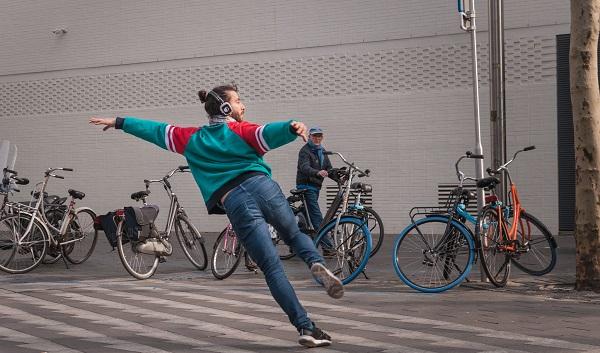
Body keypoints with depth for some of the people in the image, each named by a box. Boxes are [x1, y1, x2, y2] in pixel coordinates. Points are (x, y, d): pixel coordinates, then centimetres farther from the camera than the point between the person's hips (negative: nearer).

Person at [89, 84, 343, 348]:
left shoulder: (192, 138, 22)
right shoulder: (240, 129, 12)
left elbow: (156, 130, 32)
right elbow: (267, 134, -11)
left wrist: (118, 123, 44)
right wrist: (292, 128, -29)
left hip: (235, 203, 1)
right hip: (262, 186, -1)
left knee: (272, 268, 2)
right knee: (294, 234, 24)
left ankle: (306, 328, -7)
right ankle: (317, 263, -9)